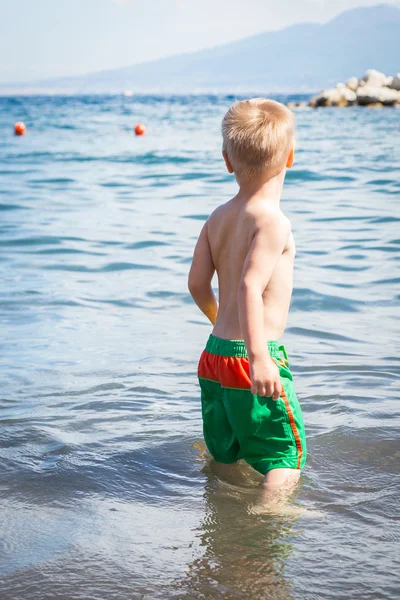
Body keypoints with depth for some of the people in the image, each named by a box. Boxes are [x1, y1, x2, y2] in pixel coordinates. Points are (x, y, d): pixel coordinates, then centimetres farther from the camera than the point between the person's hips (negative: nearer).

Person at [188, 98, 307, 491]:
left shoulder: (218, 218, 7)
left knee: (224, 457, 21)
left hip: (214, 354, 8)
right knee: (286, 458, 0)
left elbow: (197, 283, 10)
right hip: (248, 356, -8)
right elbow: (250, 286, -27)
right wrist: (258, 356, -33)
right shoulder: (272, 222, -15)